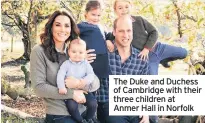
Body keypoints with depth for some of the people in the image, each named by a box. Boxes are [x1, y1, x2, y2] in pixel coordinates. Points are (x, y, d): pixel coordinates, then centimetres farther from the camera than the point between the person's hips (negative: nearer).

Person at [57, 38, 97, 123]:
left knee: (93, 103, -17)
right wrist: (61, 87, -29)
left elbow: (91, 75, -7)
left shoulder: (86, 63, 4)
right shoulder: (66, 64, -2)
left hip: (84, 90, 2)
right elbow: (60, 76, -13)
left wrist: (85, 81, -28)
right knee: (72, 105, -27)